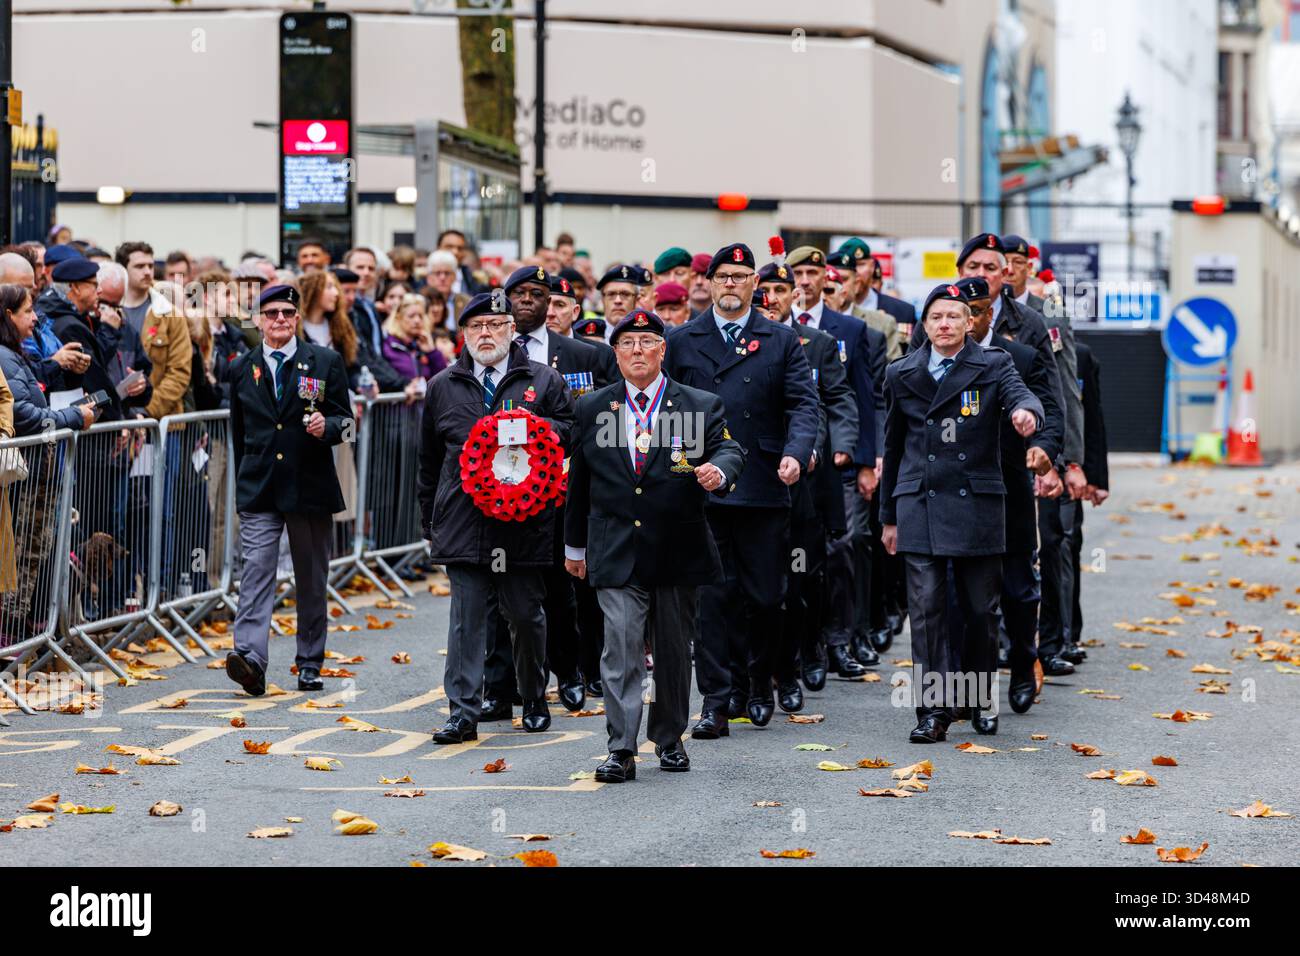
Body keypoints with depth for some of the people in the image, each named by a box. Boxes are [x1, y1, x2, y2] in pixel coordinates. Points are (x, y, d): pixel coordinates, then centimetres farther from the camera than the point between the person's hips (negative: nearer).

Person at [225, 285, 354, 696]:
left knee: (311, 580, 9)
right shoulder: (242, 369, 9)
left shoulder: (326, 362, 3)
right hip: (258, 491, 0)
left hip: (311, 486, 0)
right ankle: (250, 659, -26)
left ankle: (309, 663, 20)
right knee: (256, 571, -14)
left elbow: (346, 420, 4)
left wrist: (327, 427, -19)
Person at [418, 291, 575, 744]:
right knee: (467, 616, -5)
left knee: (526, 614, 7)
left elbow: (570, 432, 8)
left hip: (524, 522, -1)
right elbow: (429, 461, 17)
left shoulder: (544, 381, 7)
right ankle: (464, 712, -6)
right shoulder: (443, 387, 12)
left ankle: (534, 701, 25)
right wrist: (430, 522, 17)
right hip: (463, 520, 1)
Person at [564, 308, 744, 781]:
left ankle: (669, 739, 25)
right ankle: (621, 750, -13)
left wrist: (718, 470, -31)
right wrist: (574, 545, 18)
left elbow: (728, 449, -6)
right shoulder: (592, 409, 9)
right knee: (621, 644, -11)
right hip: (616, 553, 0)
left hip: (678, 550, 0)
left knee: (674, 649, 9)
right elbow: (579, 479, 15)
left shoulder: (701, 406, 5)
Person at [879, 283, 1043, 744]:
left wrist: (1026, 412, -43)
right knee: (927, 606, -7)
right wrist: (888, 516, 17)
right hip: (920, 504, 1)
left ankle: (978, 698, 24)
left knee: (981, 608, 5)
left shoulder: (992, 365, 4)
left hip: (977, 503, -1)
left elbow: (1020, 395, -17)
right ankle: (934, 710, -7)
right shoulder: (902, 374, 9)